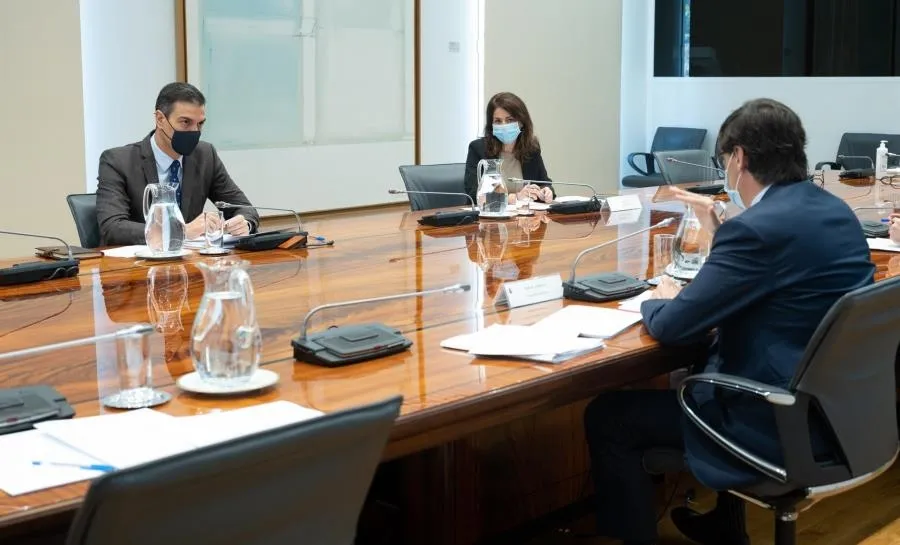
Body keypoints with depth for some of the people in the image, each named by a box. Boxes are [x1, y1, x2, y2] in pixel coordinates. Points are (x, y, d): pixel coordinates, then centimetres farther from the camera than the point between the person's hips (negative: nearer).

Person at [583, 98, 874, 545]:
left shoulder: (758, 227, -23)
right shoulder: (834, 209, 5)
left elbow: (672, 327, -18)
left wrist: (659, 301, 3)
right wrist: (719, 229, 18)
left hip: (779, 423, -9)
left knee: (606, 416, -1)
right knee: (694, 371, 35)